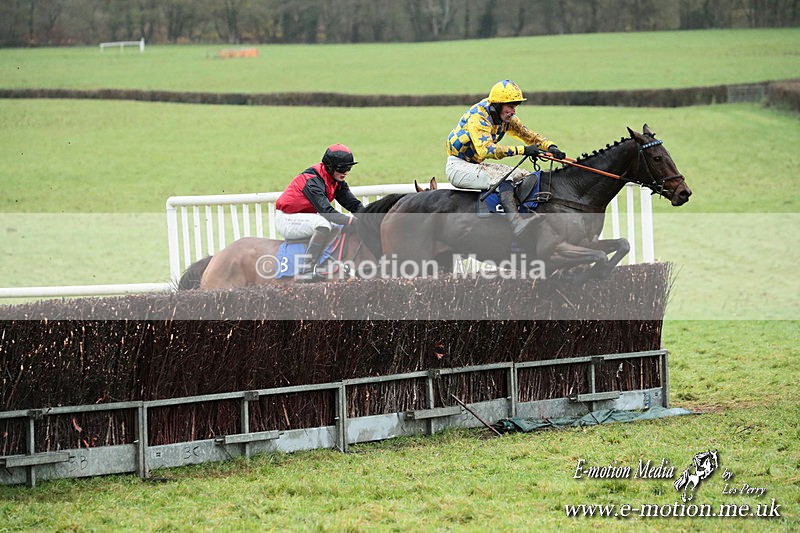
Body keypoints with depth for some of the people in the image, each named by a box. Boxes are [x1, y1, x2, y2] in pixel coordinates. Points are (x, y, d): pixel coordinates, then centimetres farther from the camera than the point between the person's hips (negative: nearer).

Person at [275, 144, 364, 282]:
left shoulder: (337, 182, 1)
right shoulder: (312, 181, -26)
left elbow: (354, 204, 0)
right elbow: (326, 211, -37)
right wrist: (352, 221, -44)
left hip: (303, 217, 10)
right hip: (286, 220, -10)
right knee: (323, 223, -33)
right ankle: (307, 270, -36)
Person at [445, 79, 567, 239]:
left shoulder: (507, 118, 3)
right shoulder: (478, 117, -24)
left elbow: (529, 135, 9)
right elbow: (486, 149, -37)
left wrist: (550, 146, -12)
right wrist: (521, 150, -42)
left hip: (476, 164, 10)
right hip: (457, 167, -9)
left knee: (523, 176, -1)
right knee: (503, 179, -30)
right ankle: (516, 223, -43)